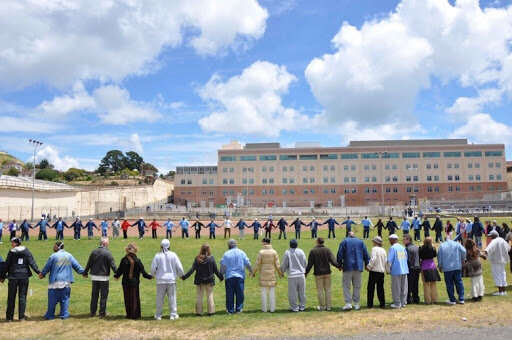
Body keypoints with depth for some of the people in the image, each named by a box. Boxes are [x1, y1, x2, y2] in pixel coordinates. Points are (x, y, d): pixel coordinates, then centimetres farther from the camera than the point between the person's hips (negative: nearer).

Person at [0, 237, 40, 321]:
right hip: (24, 276, 1)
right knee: (22, 296, 7)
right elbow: (32, 263, -6)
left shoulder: (11, 252, -2)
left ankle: (9, 316, 16)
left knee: (11, 297, 10)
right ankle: (21, 316, 6)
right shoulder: (26, 252, 2)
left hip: (13, 277, -1)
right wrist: (38, 272, -8)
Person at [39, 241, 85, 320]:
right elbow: (77, 266, 10)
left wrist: (42, 274, 21)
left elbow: (47, 267, 3)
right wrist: (83, 272, 23)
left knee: (52, 300, 5)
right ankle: (64, 315, 10)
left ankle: (50, 315, 12)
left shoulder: (54, 256, -5)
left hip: (55, 282, -3)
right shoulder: (69, 256, 6)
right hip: (66, 282, 3)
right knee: (65, 299, 9)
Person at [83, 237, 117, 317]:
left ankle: (93, 312, 21)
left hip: (94, 277, 5)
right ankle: (102, 313, 9)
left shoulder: (94, 252, 1)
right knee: (103, 295, 5)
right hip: (104, 277, -5)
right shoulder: (107, 253, -14)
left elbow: (89, 264, 10)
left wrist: (85, 273, 24)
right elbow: (112, 265, -14)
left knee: (94, 295, 15)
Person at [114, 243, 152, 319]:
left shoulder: (123, 260, -6)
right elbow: (143, 271, -7)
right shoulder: (137, 261, -13)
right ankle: (134, 315, 11)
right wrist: (149, 277, 7)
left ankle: (128, 315, 21)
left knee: (127, 299, 13)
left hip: (125, 282, 2)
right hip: (134, 282, -2)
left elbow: (119, 270, 6)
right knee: (134, 299, 8)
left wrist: (116, 276, 27)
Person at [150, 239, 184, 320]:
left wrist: (152, 275, 19)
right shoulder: (173, 255, -6)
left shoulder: (158, 255, -7)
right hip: (171, 280, 0)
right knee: (172, 297, 9)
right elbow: (179, 267, -4)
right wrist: (181, 275, 15)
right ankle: (173, 315, 14)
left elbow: (153, 268, -3)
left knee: (159, 298, 11)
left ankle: (158, 315, 19)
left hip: (161, 280, 0)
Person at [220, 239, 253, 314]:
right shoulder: (242, 253, 3)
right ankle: (239, 309, 15)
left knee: (230, 294, 6)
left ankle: (230, 310, 11)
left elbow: (223, 266, -5)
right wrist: (251, 271, 19)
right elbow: (248, 264, 5)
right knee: (240, 293, 10)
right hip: (240, 276, 2)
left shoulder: (226, 254, -5)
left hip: (229, 277, -2)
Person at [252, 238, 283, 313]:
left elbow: (257, 265, -6)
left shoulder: (261, 252, -8)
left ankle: (264, 309, 12)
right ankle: (272, 308, 12)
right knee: (272, 292, 8)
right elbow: (277, 265, -2)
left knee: (264, 292, 7)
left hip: (263, 275, -1)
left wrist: (253, 272, 9)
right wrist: (280, 273, 12)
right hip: (272, 274, 1)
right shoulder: (274, 252, -4)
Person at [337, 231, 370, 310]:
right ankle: (356, 304, 12)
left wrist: (339, 264, 4)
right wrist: (367, 264, 14)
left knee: (346, 286, 2)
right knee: (357, 286, 9)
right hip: (358, 266, 3)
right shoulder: (361, 242, 11)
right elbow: (366, 254, 9)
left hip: (348, 267, -3)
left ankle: (348, 303, -7)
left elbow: (340, 254, -2)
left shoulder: (344, 241, 3)